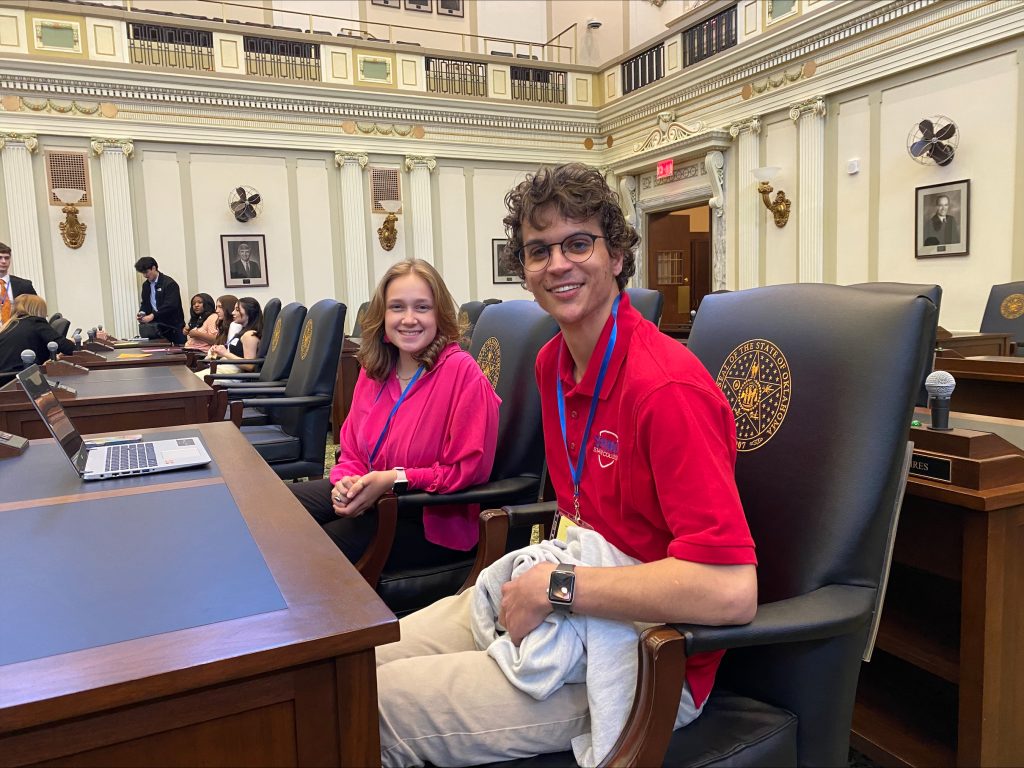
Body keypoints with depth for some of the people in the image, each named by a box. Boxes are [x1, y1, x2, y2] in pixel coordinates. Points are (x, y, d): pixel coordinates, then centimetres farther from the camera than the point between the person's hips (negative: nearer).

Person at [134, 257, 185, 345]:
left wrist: (153, 315, -24)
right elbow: (145, 303, 22)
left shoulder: (169, 283, -10)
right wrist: (142, 313, 0)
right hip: (158, 327, 6)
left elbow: (170, 305, -19)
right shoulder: (146, 285, 14)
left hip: (173, 327, -6)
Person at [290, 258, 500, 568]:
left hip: (433, 522, -7)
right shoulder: (373, 371, 4)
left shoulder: (462, 371, -19)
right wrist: (346, 482, -12)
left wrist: (393, 480, -23)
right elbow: (352, 452, 11)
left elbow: (469, 468, -19)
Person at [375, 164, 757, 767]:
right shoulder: (552, 363, 3)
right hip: (567, 610, 8)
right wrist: (542, 567, 1)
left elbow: (732, 591, -32)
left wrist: (559, 586, -25)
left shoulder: (667, 387, -26)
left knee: (371, 712, -12)